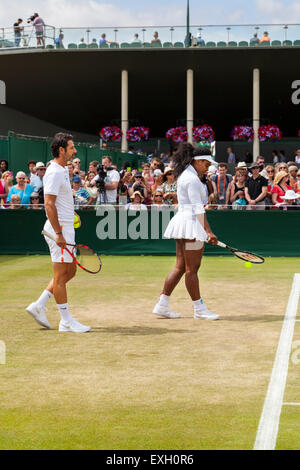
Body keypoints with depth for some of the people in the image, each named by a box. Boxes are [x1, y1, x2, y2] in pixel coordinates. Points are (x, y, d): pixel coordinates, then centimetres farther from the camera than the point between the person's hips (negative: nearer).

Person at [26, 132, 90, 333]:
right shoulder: (54, 172, -15)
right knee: (61, 275, -3)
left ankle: (39, 305, 18)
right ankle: (66, 321, 2)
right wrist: (58, 233, -24)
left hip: (65, 228, 10)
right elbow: (49, 204, -21)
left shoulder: (63, 170, 16)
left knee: (70, 271, 14)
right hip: (59, 229, -10)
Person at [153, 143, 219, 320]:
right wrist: (208, 231, -21)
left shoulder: (186, 176, 17)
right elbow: (198, 208, -20)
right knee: (192, 268, -3)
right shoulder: (192, 179, -15)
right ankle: (199, 309, 4)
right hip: (191, 222, -10)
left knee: (181, 267, 12)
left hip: (182, 220, 10)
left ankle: (162, 305, 13)